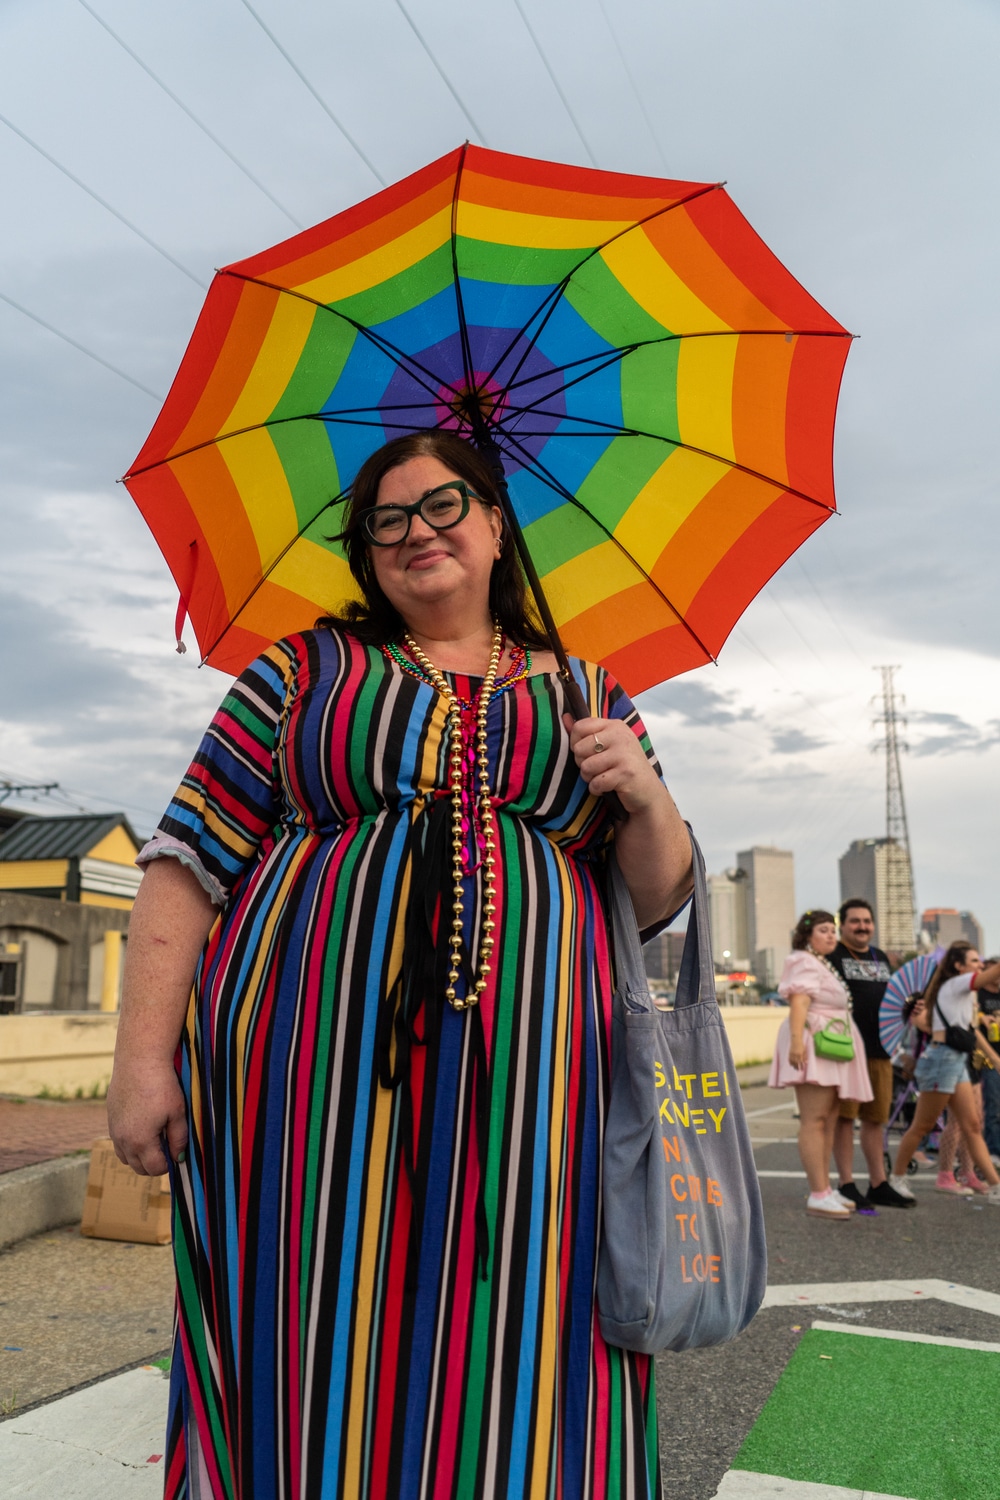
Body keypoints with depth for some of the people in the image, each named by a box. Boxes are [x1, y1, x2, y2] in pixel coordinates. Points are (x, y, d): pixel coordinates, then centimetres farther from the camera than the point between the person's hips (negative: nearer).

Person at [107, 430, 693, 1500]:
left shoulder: (588, 696, 14)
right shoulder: (304, 671, 9)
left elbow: (662, 899, 14)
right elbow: (189, 859, 3)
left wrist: (645, 795, -6)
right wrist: (142, 1056, -5)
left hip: (525, 1089, 1)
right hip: (310, 1087, -1)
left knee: (509, 1375, 4)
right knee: (317, 1365, 4)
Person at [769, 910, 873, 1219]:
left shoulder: (825, 965, 25)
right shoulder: (804, 963, -6)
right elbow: (799, 1002, -20)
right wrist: (796, 1040, -31)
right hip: (813, 1045, -10)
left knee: (828, 1120, 9)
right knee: (814, 1120, -13)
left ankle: (823, 1190, 14)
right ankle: (817, 1195, -15)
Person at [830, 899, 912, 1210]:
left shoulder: (881, 958, 18)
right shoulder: (831, 956, -4)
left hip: (879, 1050, 7)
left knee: (876, 1118, 12)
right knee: (844, 1117, -2)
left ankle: (878, 1184, 20)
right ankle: (846, 1185, 4)